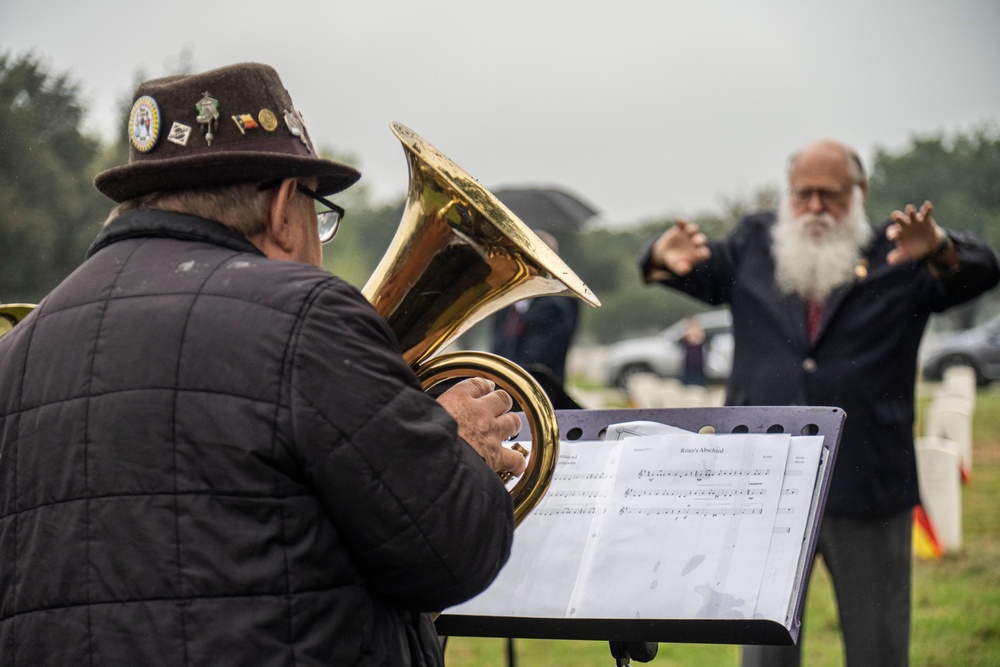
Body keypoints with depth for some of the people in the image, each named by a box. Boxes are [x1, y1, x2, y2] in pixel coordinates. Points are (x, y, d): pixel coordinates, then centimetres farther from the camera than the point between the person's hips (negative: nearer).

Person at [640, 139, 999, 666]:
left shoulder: (898, 253, 0)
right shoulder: (753, 245, 11)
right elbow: (700, 269, 5)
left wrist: (941, 249, -37)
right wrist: (664, 257, -21)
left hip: (868, 485, -2)